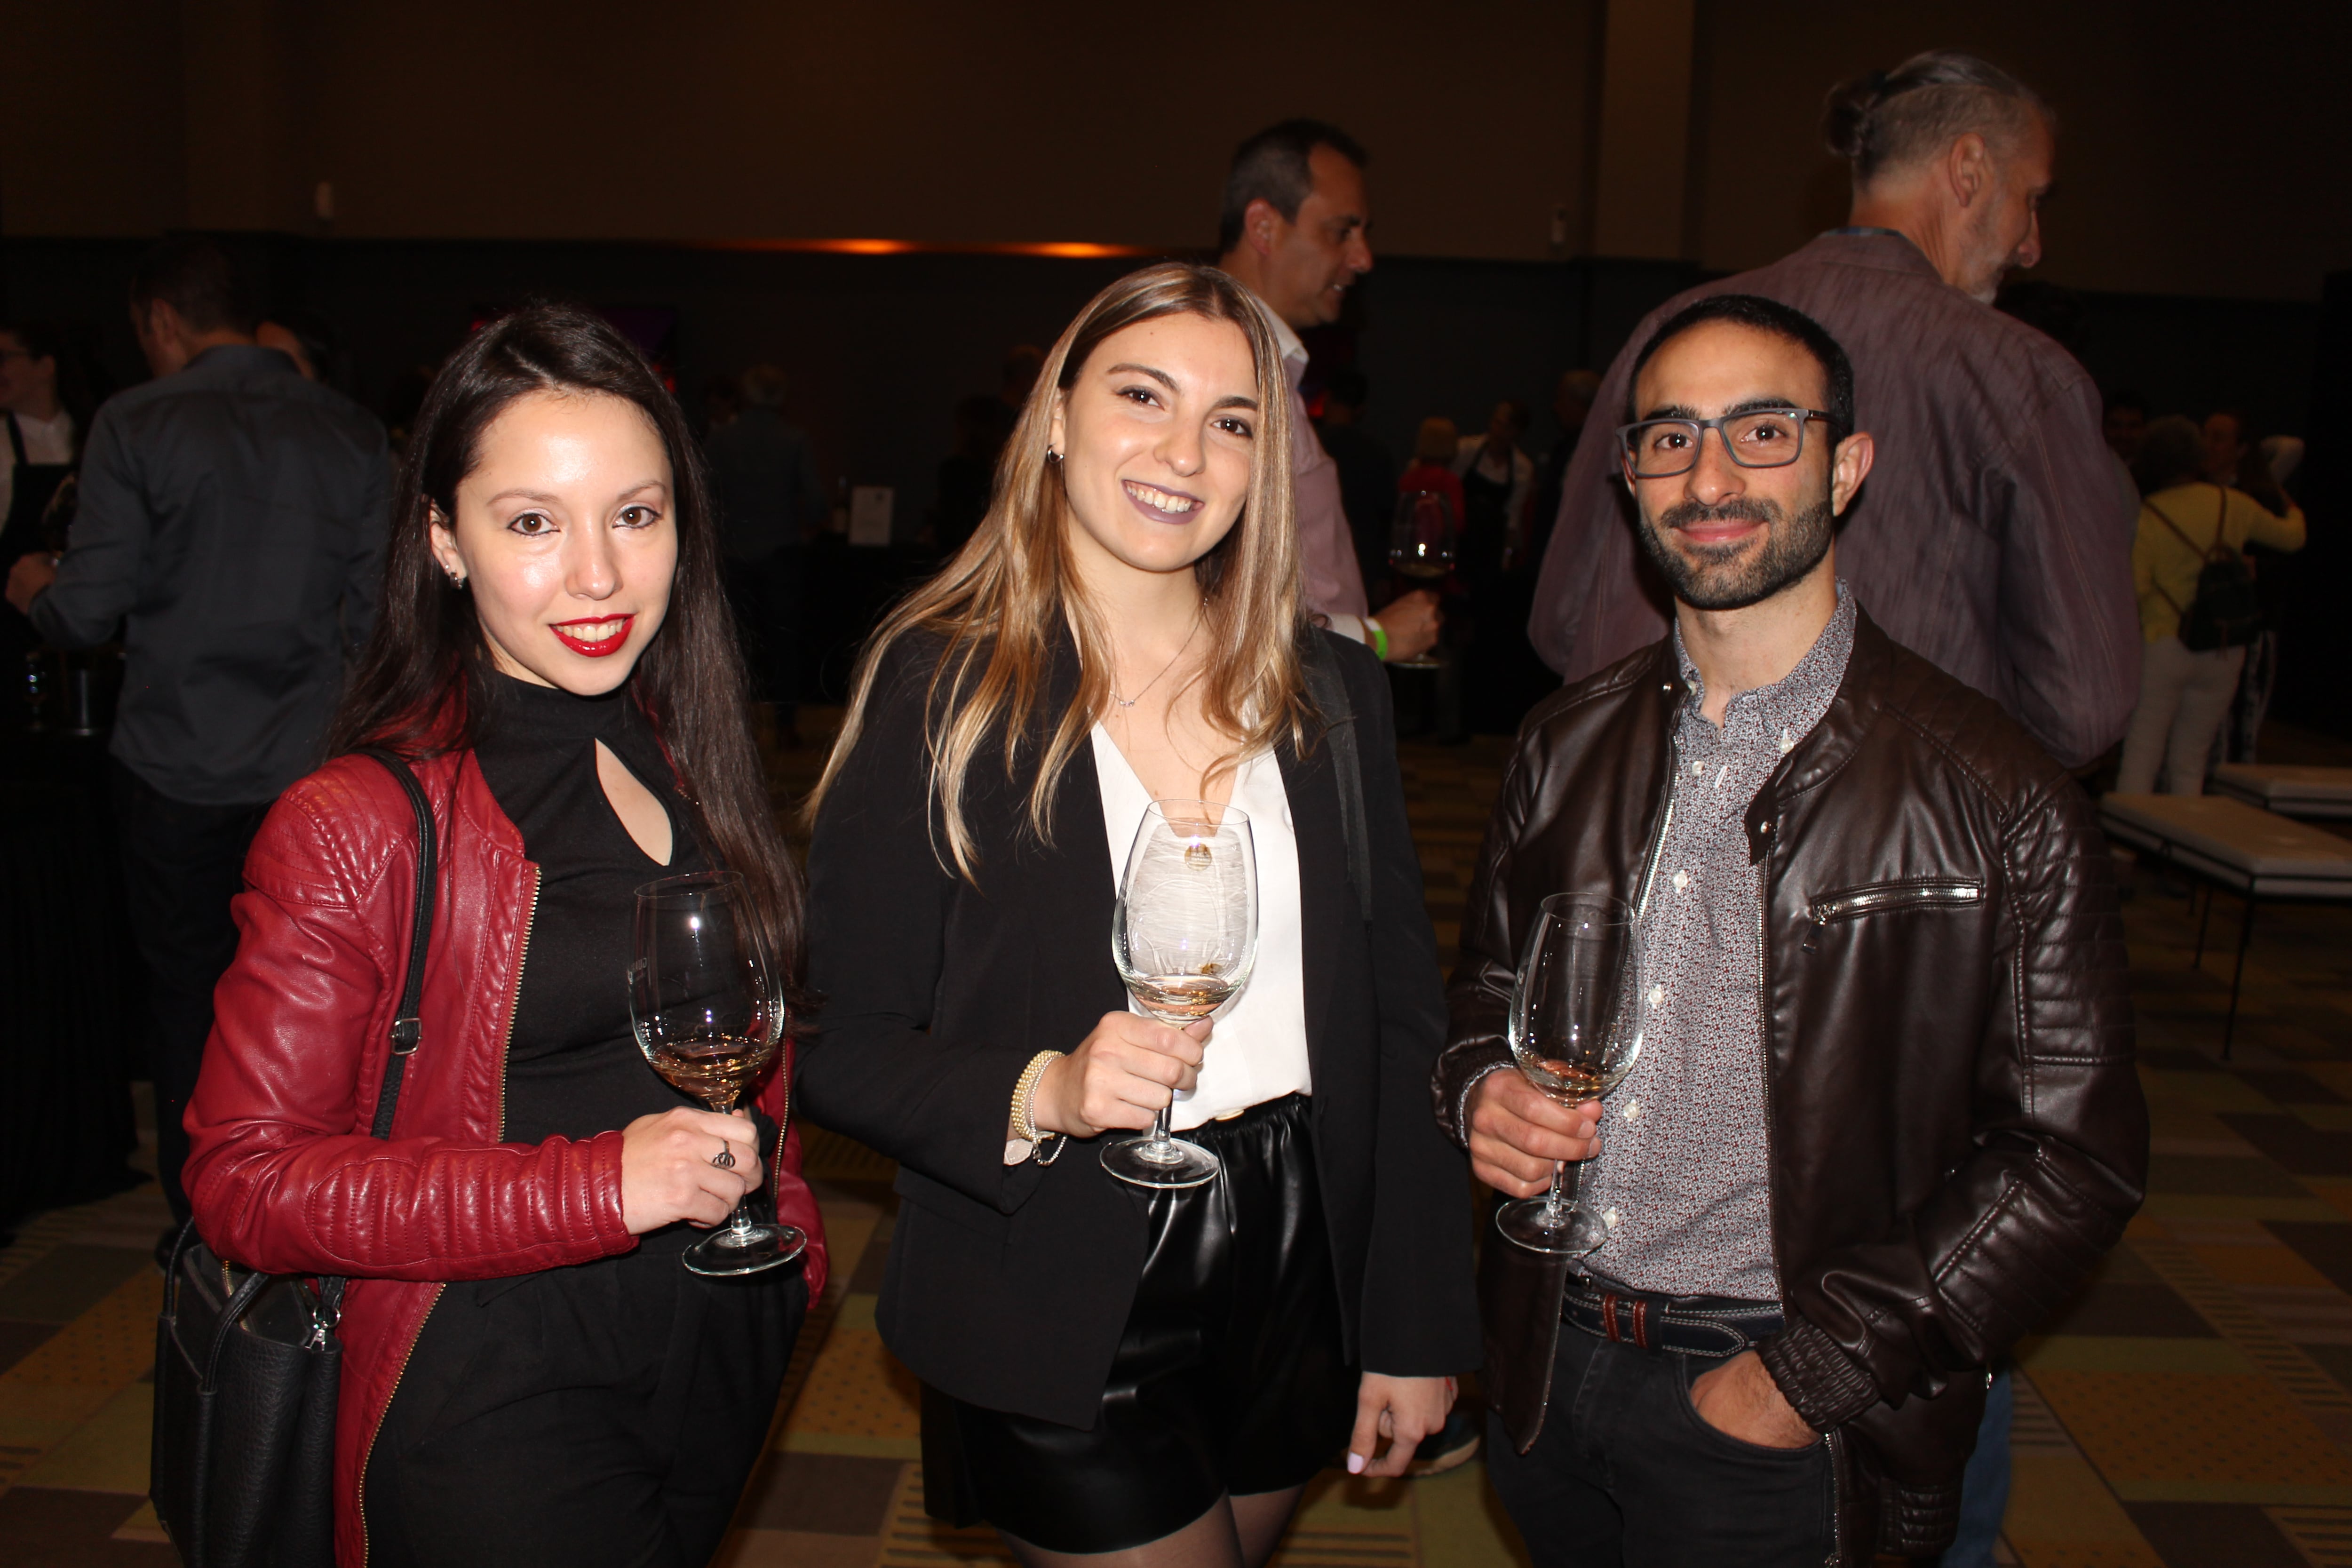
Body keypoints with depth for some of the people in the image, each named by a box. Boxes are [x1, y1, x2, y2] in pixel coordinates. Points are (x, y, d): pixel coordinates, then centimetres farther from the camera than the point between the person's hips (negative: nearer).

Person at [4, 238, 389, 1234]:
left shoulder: (135, 425, -8)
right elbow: (376, 617, -1)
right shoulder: (352, 433, 0)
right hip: (313, 771, 2)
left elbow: (88, 612, -7)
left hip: (177, 769, -2)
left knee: (190, 1002, 13)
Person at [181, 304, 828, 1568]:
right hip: (500, 1400, -6)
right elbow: (246, 1179, -17)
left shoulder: (691, 765, 3)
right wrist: (595, 1187, -25)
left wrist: (784, 1221, 3)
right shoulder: (356, 826, -17)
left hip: (730, 1352, 6)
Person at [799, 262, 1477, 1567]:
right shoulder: (938, 687, -11)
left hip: (1295, 1285, 4)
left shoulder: (1330, 689, 1)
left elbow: (1399, 1015, 4)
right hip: (1064, 1322, -4)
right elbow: (839, 1048, -9)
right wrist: (1039, 1093, -27)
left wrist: (1415, 1324, 3)